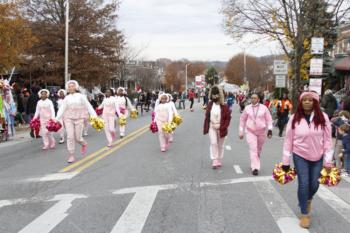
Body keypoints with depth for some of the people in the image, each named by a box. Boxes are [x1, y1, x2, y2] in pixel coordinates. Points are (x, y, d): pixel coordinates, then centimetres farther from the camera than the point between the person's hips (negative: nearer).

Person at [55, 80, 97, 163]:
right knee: (70, 137, -6)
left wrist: (94, 116, -11)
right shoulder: (66, 98, 8)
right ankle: (71, 156, 2)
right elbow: (62, 109, 3)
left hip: (79, 119, -2)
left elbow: (88, 106, -2)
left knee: (78, 138, -2)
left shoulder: (81, 96, 2)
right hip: (69, 118, 2)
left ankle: (84, 144, 33)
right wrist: (57, 118, -10)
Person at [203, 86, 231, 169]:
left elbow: (228, 118, -7)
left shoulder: (224, 106, -10)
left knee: (220, 145, 11)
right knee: (213, 143, -8)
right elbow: (207, 116, 6)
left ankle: (219, 161, 24)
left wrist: (221, 126, -14)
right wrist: (206, 127, 2)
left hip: (221, 128, -1)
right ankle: (214, 162, -6)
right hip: (212, 127, 2)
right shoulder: (210, 104, 1)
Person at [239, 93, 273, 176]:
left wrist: (270, 129, -7)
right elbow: (242, 120, 8)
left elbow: (269, 119, 1)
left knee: (259, 149, 14)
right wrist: (241, 131, 8)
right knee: (253, 149, -13)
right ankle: (255, 168, -14)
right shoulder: (247, 108, 0)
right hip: (250, 132, -1)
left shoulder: (264, 108, -2)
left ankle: (255, 163, 37)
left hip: (261, 132, 1)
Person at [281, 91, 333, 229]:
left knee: (314, 184, 11)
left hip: (317, 157, 1)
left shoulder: (323, 117, -8)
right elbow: (288, 140, -4)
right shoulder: (295, 118, -9)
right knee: (303, 184, -3)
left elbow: (327, 139, -5)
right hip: (300, 156, -1)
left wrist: (328, 161, -6)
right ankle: (304, 214, 16)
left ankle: (308, 199, 46)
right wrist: (286, 161, -3)